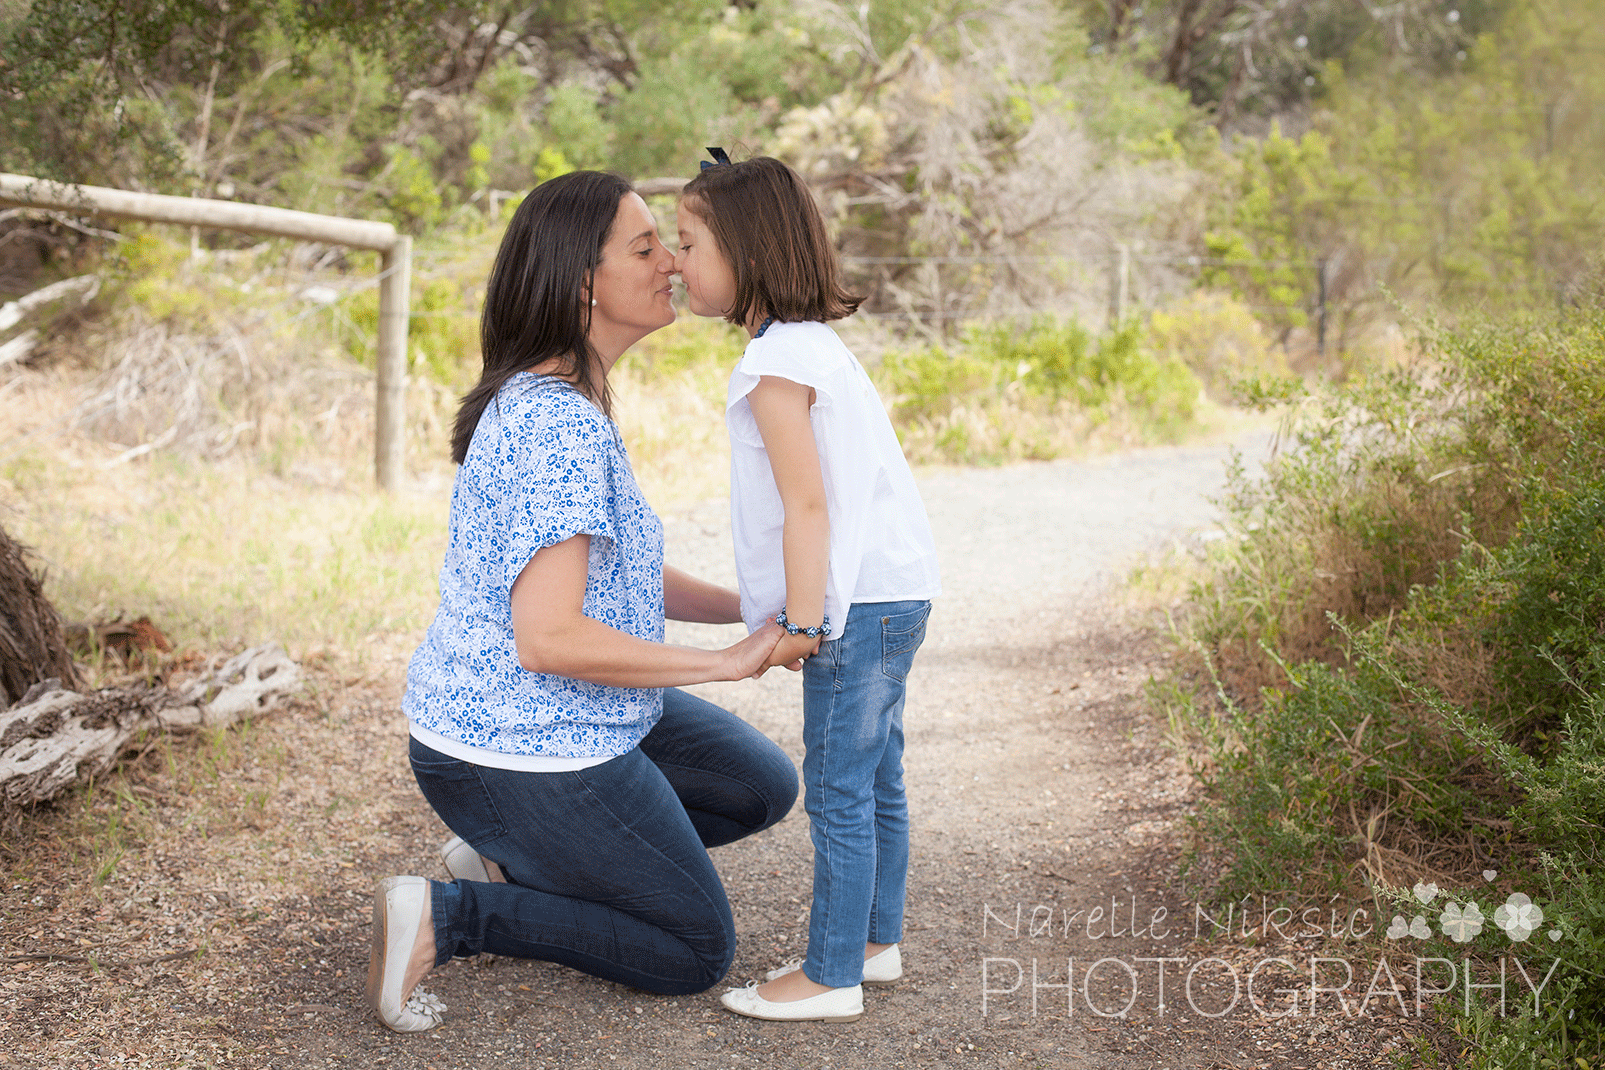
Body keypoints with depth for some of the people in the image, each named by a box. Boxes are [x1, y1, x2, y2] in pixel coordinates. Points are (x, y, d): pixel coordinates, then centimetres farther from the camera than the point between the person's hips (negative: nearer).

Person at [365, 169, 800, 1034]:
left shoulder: (546, 402, 8)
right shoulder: (559, 427, -26)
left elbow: (619, 575, 13)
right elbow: (549, 636, -31)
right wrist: (729, 663, -24)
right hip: (521, 751, -9)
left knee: (762, 787, 21)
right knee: (696, 953, 5)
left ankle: (508, 863, 16)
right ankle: (446, 917, -2)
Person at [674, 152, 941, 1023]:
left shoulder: (776, 363, -15)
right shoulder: (814, 342, 15)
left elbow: (808, 504, -20)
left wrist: (802, 620, -17)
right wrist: (801, 610, 21)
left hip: (857, 601, -10)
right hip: (893, 592, 10)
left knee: (838, 791, -4)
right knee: (874, 779, 17)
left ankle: (833, 977, 3)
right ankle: (876, 942, 28)